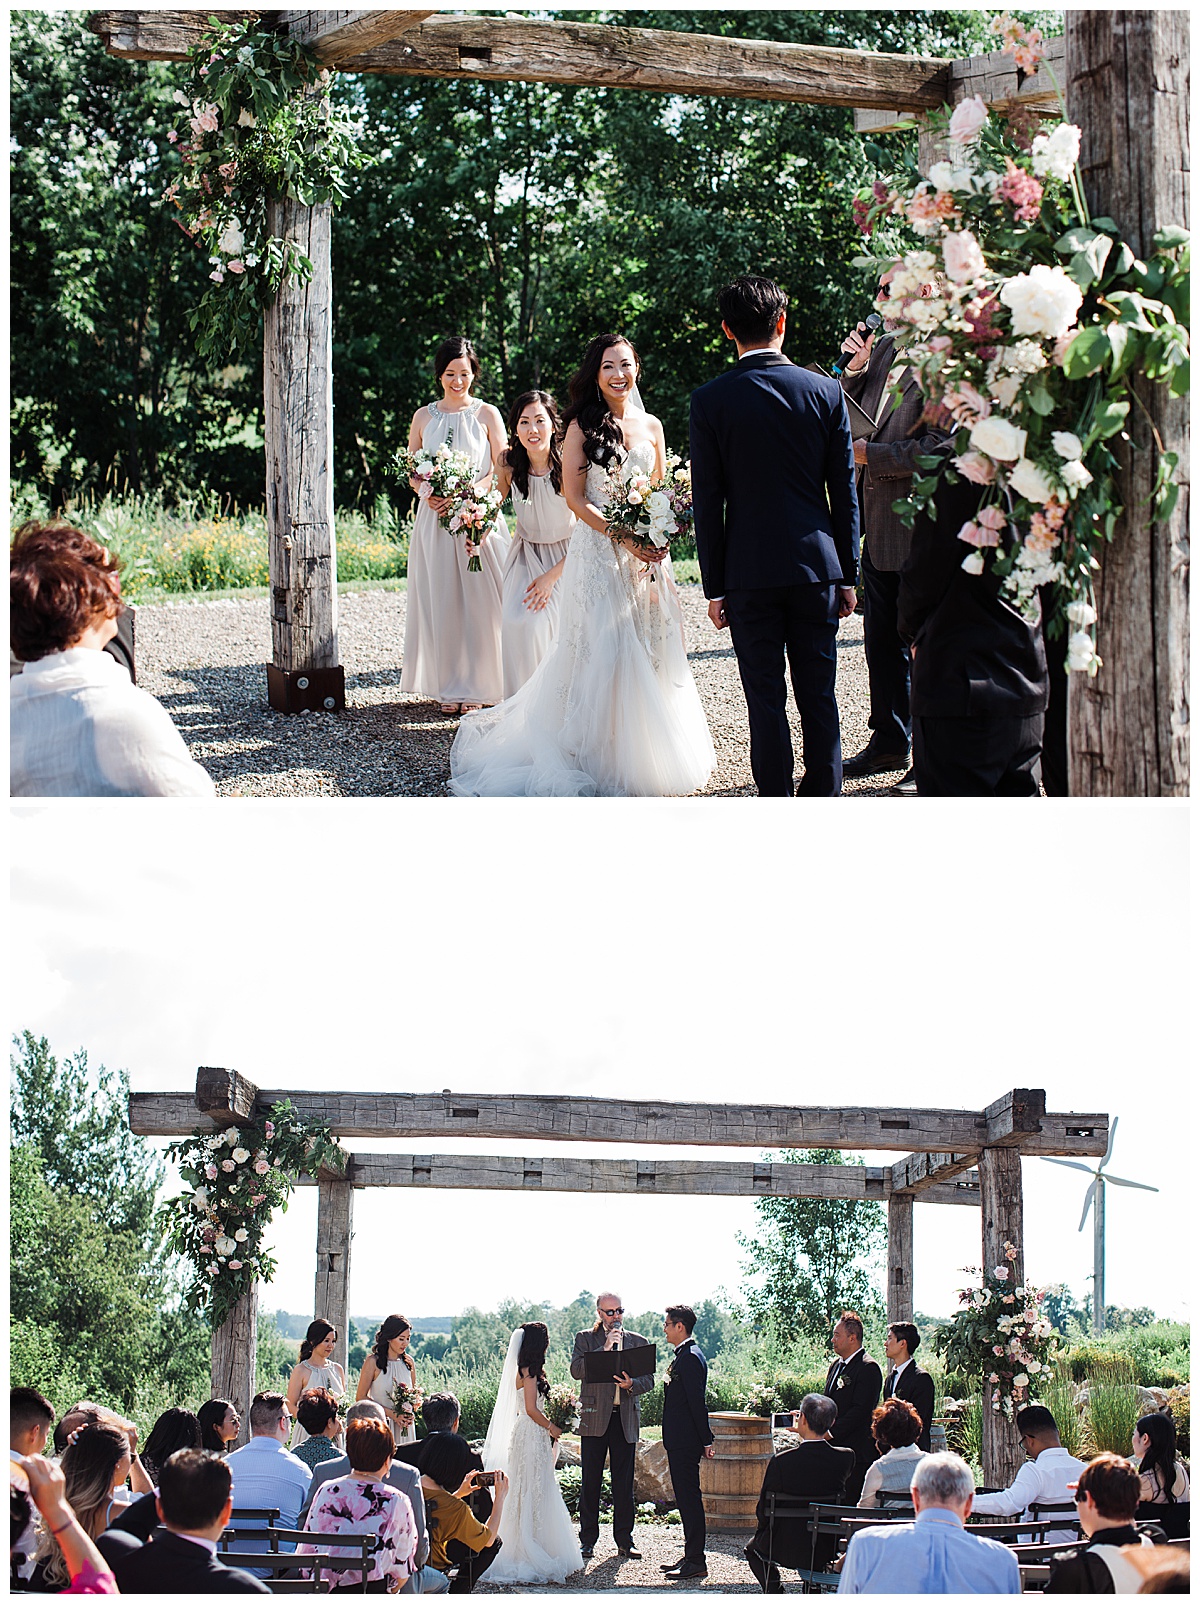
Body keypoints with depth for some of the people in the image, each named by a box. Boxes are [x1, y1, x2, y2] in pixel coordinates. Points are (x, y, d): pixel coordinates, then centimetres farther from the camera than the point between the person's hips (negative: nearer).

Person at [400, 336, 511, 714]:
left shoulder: (487, 414, 3)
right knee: (440, 601, 1)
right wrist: (426, 492, -9)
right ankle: (446, 685, 9)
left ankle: (475, 685, 5)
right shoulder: (424, 416, 9)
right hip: (435, 519, 2)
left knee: (478, 599, -3)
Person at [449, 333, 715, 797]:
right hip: (597, 549, -4)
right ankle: (602, 757, 0)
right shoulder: (581, 426, -2)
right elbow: (575, 498, -7)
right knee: (602, 649, -7)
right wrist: (622, 536, -18)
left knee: (649, 649, 4)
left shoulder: (651, 426, 11)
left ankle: (648, 757, 14)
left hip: (647, 553, 4)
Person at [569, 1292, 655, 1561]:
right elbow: (576, 1370, -10)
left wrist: (631, 1384, -13)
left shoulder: (638, 1342, 12)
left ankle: (624, 1540, 11)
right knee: (590, 1482, 1)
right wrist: (605, 1348, -15)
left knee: (624, 1483, 4)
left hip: (626, 1420, 2)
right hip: (595, 1418, -2)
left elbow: (648, 1380, 8)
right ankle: (587, 1540, 8)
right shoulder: (585, 1339, 6)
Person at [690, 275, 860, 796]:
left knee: (766, 700, 3)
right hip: (817, 567, 2)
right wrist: (847, 574, 11)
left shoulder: (710, 400, -6)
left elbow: (707, 502, -4)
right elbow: (845, 492, 3)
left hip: (750, 572, -2)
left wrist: (715, 586, 2)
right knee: (818, 696, 8)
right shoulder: (826, 392, 0)